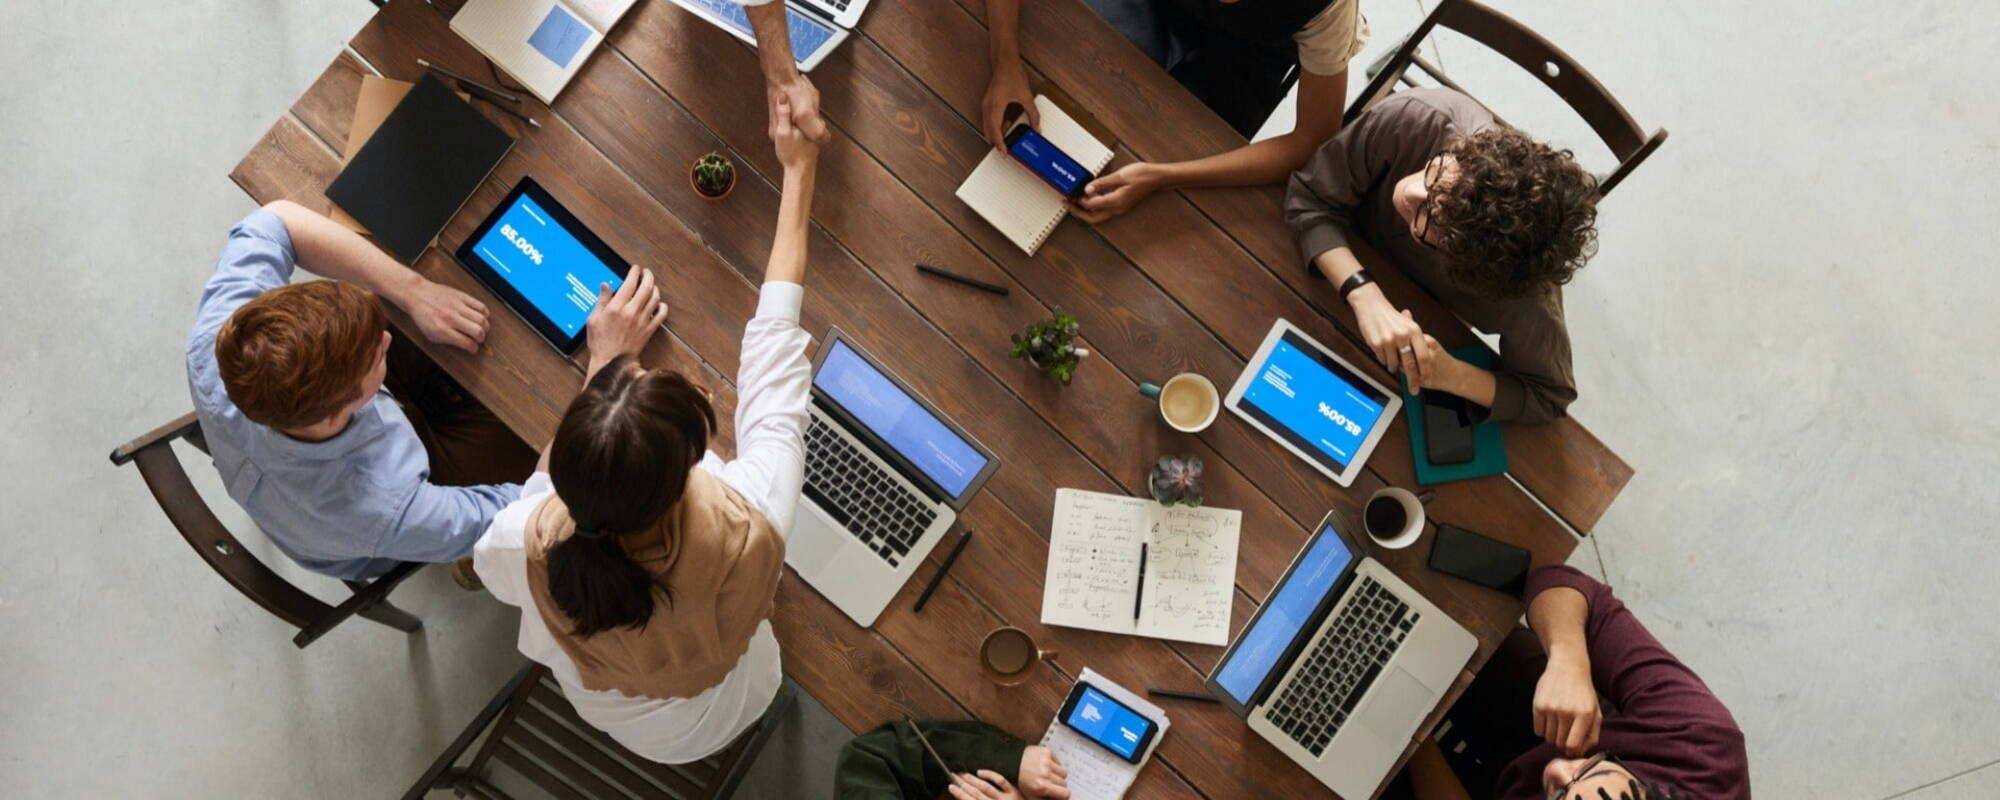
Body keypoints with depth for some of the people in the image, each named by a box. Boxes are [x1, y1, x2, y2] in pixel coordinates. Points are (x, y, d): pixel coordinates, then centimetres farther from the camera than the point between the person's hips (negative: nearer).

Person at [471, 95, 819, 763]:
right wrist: (798, 173, -17)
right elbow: (774, 353, -29)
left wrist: (606, 364, -13)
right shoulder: (747, 530, -45)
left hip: (596, 709, 0)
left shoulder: (528, 545, -41)